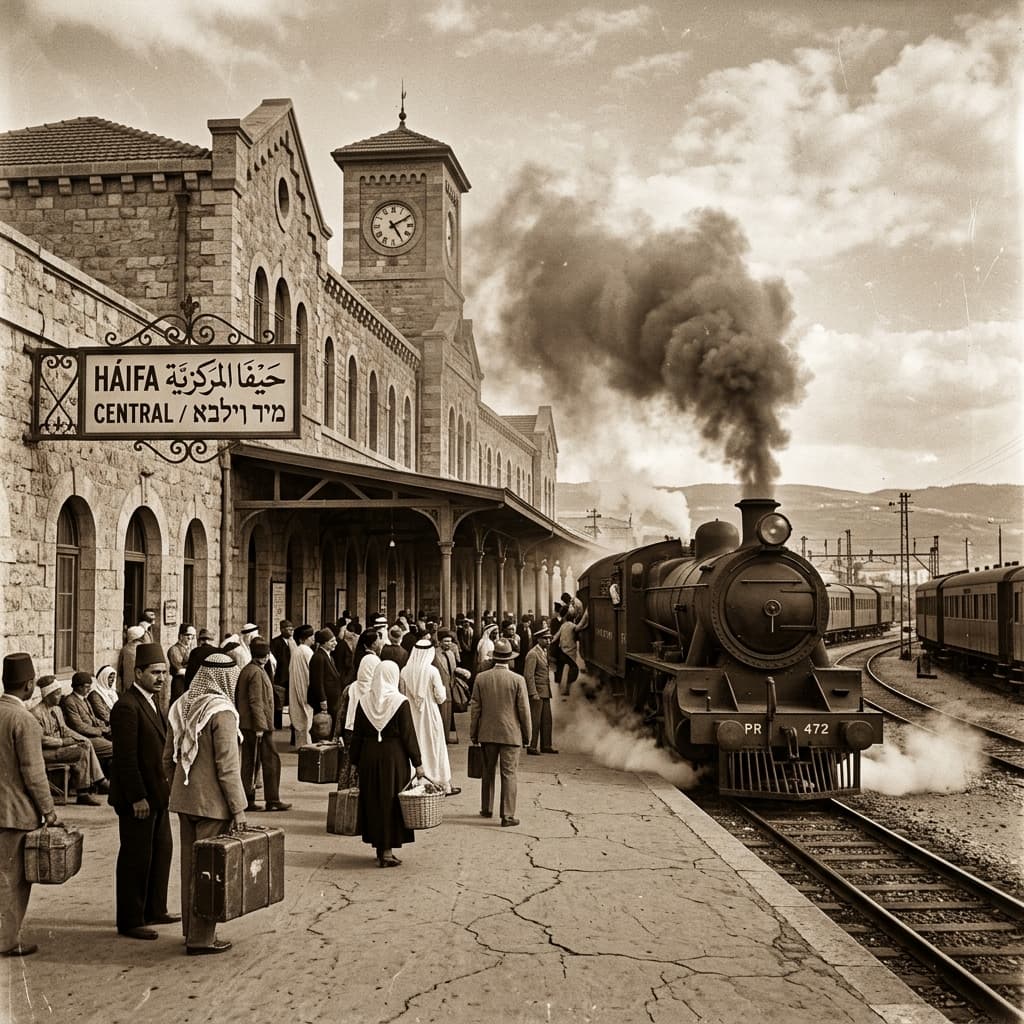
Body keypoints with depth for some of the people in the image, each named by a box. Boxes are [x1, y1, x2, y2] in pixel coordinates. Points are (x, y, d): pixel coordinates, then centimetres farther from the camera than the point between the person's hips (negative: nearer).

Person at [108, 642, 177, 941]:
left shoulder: (152, 701, 11)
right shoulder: (127, 706, -19)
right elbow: (126, 757, -22)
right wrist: (137, 798, -22)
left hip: (156, 793, 10)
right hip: (137, 797, -10)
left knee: (162, 849, 18)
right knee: (136, 857, 0)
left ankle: (154, 910, 31)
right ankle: (130, 922, 10)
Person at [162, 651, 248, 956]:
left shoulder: (181, 706, 6)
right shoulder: (221, 712, -17)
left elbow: (168, 757, 13)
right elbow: (227, 766, -19)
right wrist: (238, 808, -14)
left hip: (184, 800, 8)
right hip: (212, 804, -8)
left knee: (189, 865, 17)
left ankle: (191, 929, 28)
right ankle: (201, 938, 5)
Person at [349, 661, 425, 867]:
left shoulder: (363, 701, -1)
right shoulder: (400, 702, -11)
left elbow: (357, 734, 3)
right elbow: (408, 735, -10)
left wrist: (356, 761, 12)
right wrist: (417, 763, -4)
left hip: (369, 757, 3)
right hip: (394, 757, -3)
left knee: (373, 801, 13)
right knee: (391, 801, 5)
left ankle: (379, 848, 20)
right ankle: (387, 851, 4)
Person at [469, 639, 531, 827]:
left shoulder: (481, 678, -2)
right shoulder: (517, 680, -9)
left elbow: (475, 708, 3)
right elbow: (524, 710, -6)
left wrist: (473, 734, 12)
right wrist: (527, 734, 6)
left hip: (487, 733, 3)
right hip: (510, 734, -3)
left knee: (488, 772, 17)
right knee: (508, 774, -1)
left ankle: (487, 809, 27)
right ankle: (508, 815, -2)